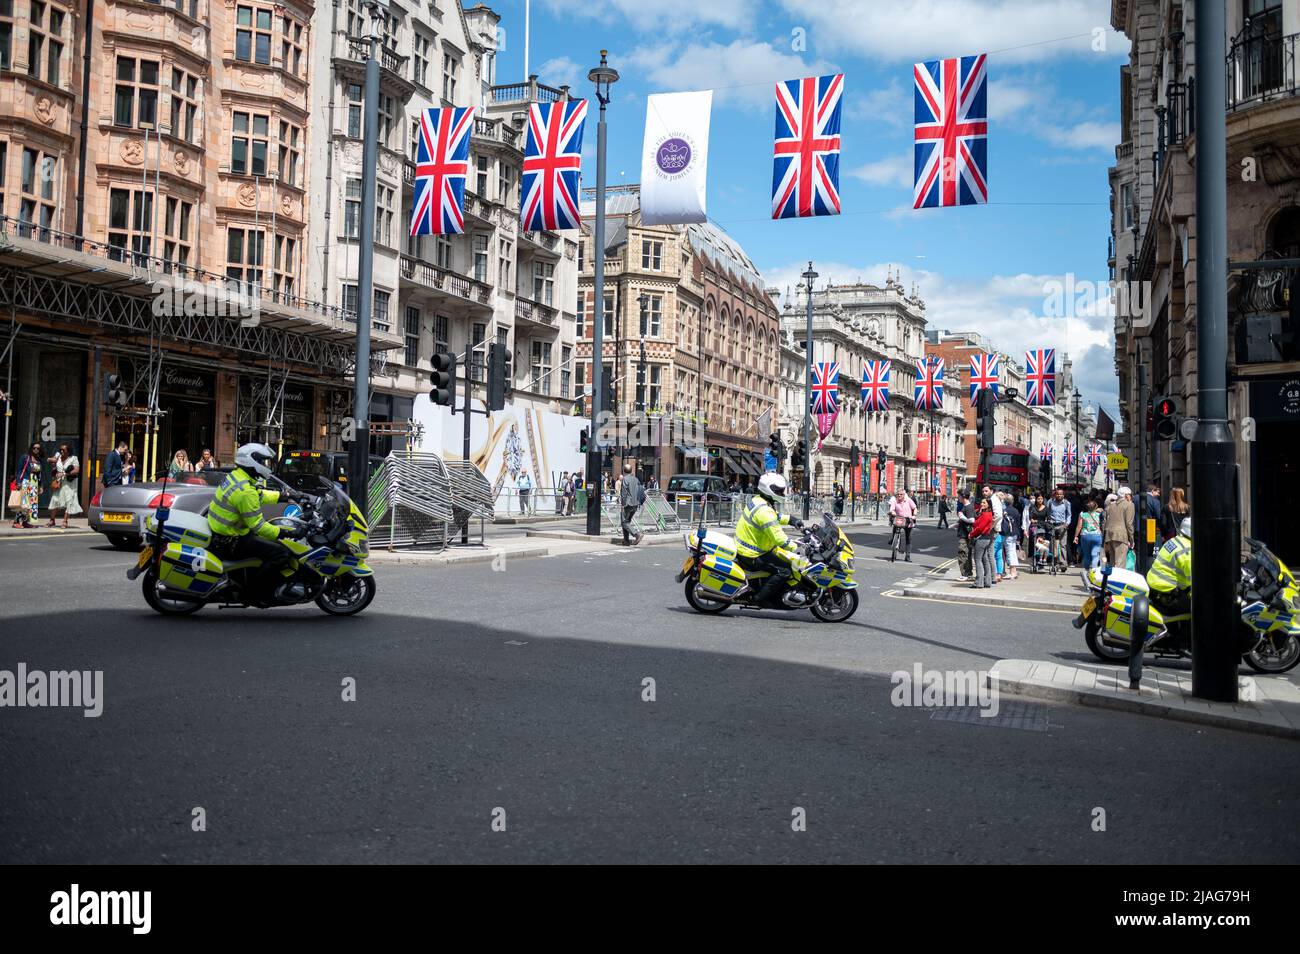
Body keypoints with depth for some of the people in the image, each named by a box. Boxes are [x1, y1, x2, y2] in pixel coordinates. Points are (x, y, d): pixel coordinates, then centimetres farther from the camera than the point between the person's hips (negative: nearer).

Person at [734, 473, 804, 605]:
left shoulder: (757, 500, 6)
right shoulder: (764, 511, -26)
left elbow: (775, 516, 25)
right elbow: (778, 538, -28)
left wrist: (790, 519, 16)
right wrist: (796, 549, -21)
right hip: (751, 556, -11)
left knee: (786, 558, 20)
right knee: (784, 570, -16)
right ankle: (760, 597, -11)